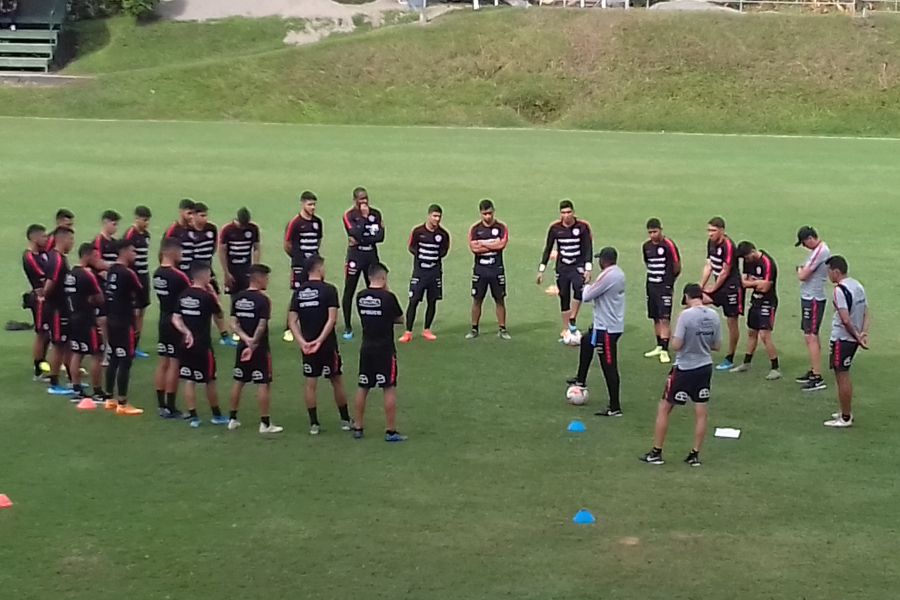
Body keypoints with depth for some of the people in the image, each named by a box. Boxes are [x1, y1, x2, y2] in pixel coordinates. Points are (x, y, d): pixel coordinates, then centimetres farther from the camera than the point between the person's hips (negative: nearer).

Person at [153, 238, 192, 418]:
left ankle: (161, 405, 15)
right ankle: (170, 407, 0)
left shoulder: (157, 274, 5)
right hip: (177, 322, -8)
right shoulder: (178, 276, -19)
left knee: (163, 362, 11)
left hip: (163, 321, 8)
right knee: (174, 364, -3)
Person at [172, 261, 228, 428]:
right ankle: (217, 415, 20)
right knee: (210, 380, 8)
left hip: (186, 344, 5)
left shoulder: (183, 295, 4)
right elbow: (220, 315, 1)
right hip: (202, 345, -5)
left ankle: (193, 416, 7)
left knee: (189, 380, 8)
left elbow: (175, 319, 1)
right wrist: (213, 294, 4)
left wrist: (186, 331, -3)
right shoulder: (207, 297, -13)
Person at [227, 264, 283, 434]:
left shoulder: (238, 297, 5)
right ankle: (265, 423, 2)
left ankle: (232, 419, 22)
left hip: (243, 346, 7)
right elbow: (261, 326, -20)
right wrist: (254, 342, -10)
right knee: (264, 384, 0)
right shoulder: (263, 299, -15)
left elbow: (234, 324, 1)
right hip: (260, 348, -7)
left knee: (238, 382, 15)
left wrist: (246, 339, -7)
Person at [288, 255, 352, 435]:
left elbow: (292, 320, -1)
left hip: (307, 345, 4)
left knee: (310, 383, 8)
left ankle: (314, 423, 8)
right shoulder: (328, 289, -10)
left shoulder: (299, 291, 4)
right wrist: (320, 339, -19)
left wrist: (302, 342, -7)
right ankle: (345, 420, 19)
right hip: (327, 344, -4)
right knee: (337, 381, 10)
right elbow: (332, 318, -19)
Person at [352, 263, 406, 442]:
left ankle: (358, 427, 20)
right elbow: (400, 319, -1)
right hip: (385, 349, -5)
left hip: (366, 348, 5)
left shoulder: (360, 297, 2)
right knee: (389, 389, 0)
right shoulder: (388, 297, -13)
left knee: (363, 387, 13)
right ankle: (391, 431, 1)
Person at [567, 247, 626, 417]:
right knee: (586, 341, 31)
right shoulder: (619, 273, 8)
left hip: (607, 328, -10)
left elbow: (586, 296, -16)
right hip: (614, 324, 10)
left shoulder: (607, 276, -21)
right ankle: (581, 380, 43)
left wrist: (587, 287, 4)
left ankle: (615, 408, -1)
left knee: (609, 367, -5)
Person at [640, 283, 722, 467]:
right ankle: (695, 455, 15)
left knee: (664, 409, 7)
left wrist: (673, 337, 2)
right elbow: (717, 346, 7)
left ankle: (656, 453, 11)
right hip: (705, 367, 5)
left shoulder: (686, 315, -18)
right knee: (701, 412, 11)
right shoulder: (713, 316, -1)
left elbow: (676, 345, -18)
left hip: (684, 369, -5)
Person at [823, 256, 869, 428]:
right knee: (845, 375, 21)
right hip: (852, 339, 9)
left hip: (841, 339, -9)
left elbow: (846, 319, -26)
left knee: (842, 377, 1)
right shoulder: (858, 286, 9)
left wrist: (857, 336, -17)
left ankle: (845, 418, 8)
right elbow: (867, 313, 8)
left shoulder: (840, 290, -20)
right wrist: (863, 333, -3)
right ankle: (847, 412, 32)